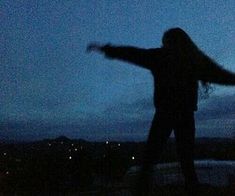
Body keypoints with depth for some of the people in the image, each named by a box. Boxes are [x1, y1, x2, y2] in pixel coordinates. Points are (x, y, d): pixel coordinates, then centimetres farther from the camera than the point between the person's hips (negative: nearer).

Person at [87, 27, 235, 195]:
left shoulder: (160, 56, 2)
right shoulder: (197, 59, 9)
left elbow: (133, 54, 4)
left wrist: (105, 49, 11)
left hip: (165, 113, -3)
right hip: (187, 115, 3)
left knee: (149, 160, 2)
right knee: (187, 162, 11)